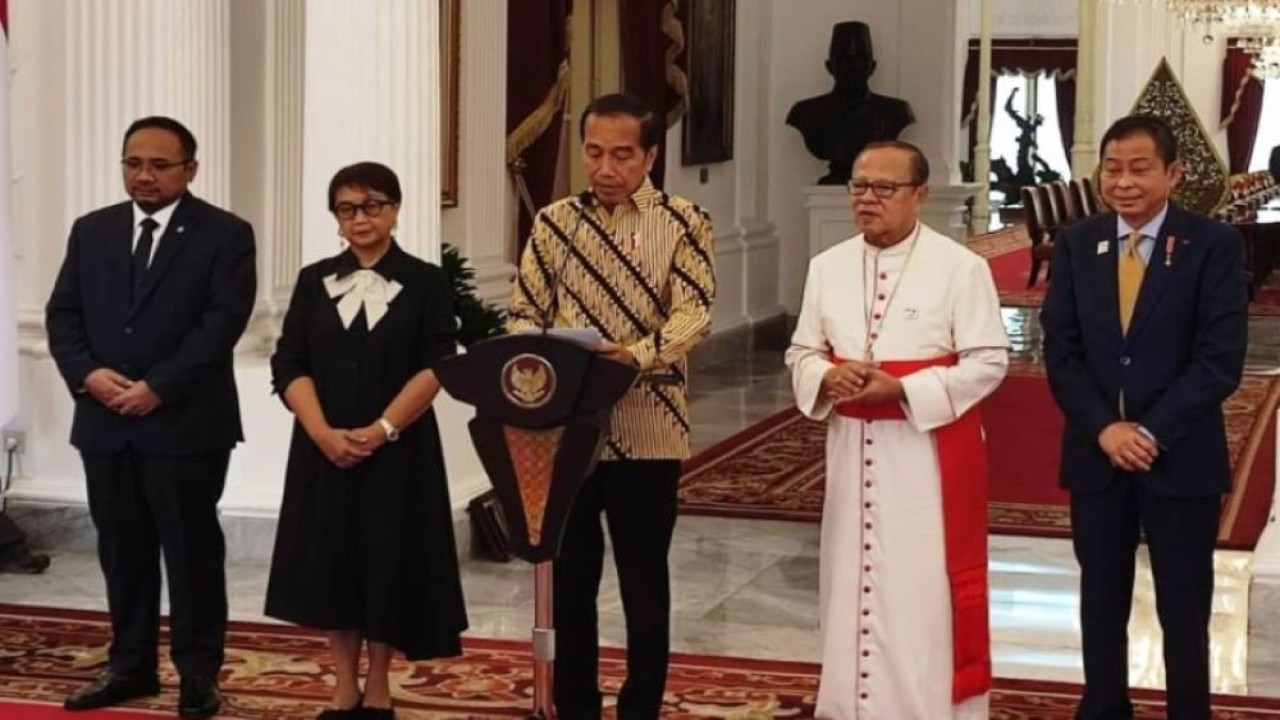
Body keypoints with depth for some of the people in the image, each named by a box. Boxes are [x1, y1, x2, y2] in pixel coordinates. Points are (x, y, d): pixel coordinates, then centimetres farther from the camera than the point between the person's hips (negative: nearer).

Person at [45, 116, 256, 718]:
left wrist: (158, 387, -18)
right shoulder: (91, 231, 12)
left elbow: (224, 320, -12)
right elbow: (62, 313, 8)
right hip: (105, 422, 5)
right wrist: (86, 374, -11)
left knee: (191, 550, 2)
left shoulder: (225, 234, -3)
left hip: (186, 423, -4)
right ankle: (131, 665, 20)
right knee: (122, 549, 10)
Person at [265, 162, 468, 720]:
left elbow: (436, 366, -7)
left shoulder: (426, 282, 1)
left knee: (387, 565, 2)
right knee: (331, 564, 4)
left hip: (398, 451, -2)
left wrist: (382, 429, -17)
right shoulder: (314, 281, 7)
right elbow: (288, 365, 1)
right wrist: (322, 432, -14)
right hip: (324, 449, 2)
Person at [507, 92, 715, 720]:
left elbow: (694, 313, -11)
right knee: (570, 577, 10)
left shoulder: (683, 223, -1)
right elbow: (525, 312, 7)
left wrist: (640, 355, -29)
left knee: (644, 584, 6)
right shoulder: (553, 222, 7)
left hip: (647, 432, -3)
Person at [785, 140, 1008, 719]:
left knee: (924, 591, -4)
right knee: (853, 582, 12)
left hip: (930, 449, -5)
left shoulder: (961, 267, -9)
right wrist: (827, 376, -12)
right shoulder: (827, 267, 6)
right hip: (853, 447, 5)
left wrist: (902, 390, -20)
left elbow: (988, 362, -11)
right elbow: (801, 352, 12)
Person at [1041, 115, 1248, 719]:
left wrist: (1152, 432, -16)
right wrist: (1104, 428, -12)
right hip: (1096, 451, 3)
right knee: (1101, 599, 12)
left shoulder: (1214, 245, -6)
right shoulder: (1075, 245, 5)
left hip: (1181, 455, -3)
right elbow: (1060, 350, 1)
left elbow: (1221, 359, -11)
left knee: (1183, 608, 5)